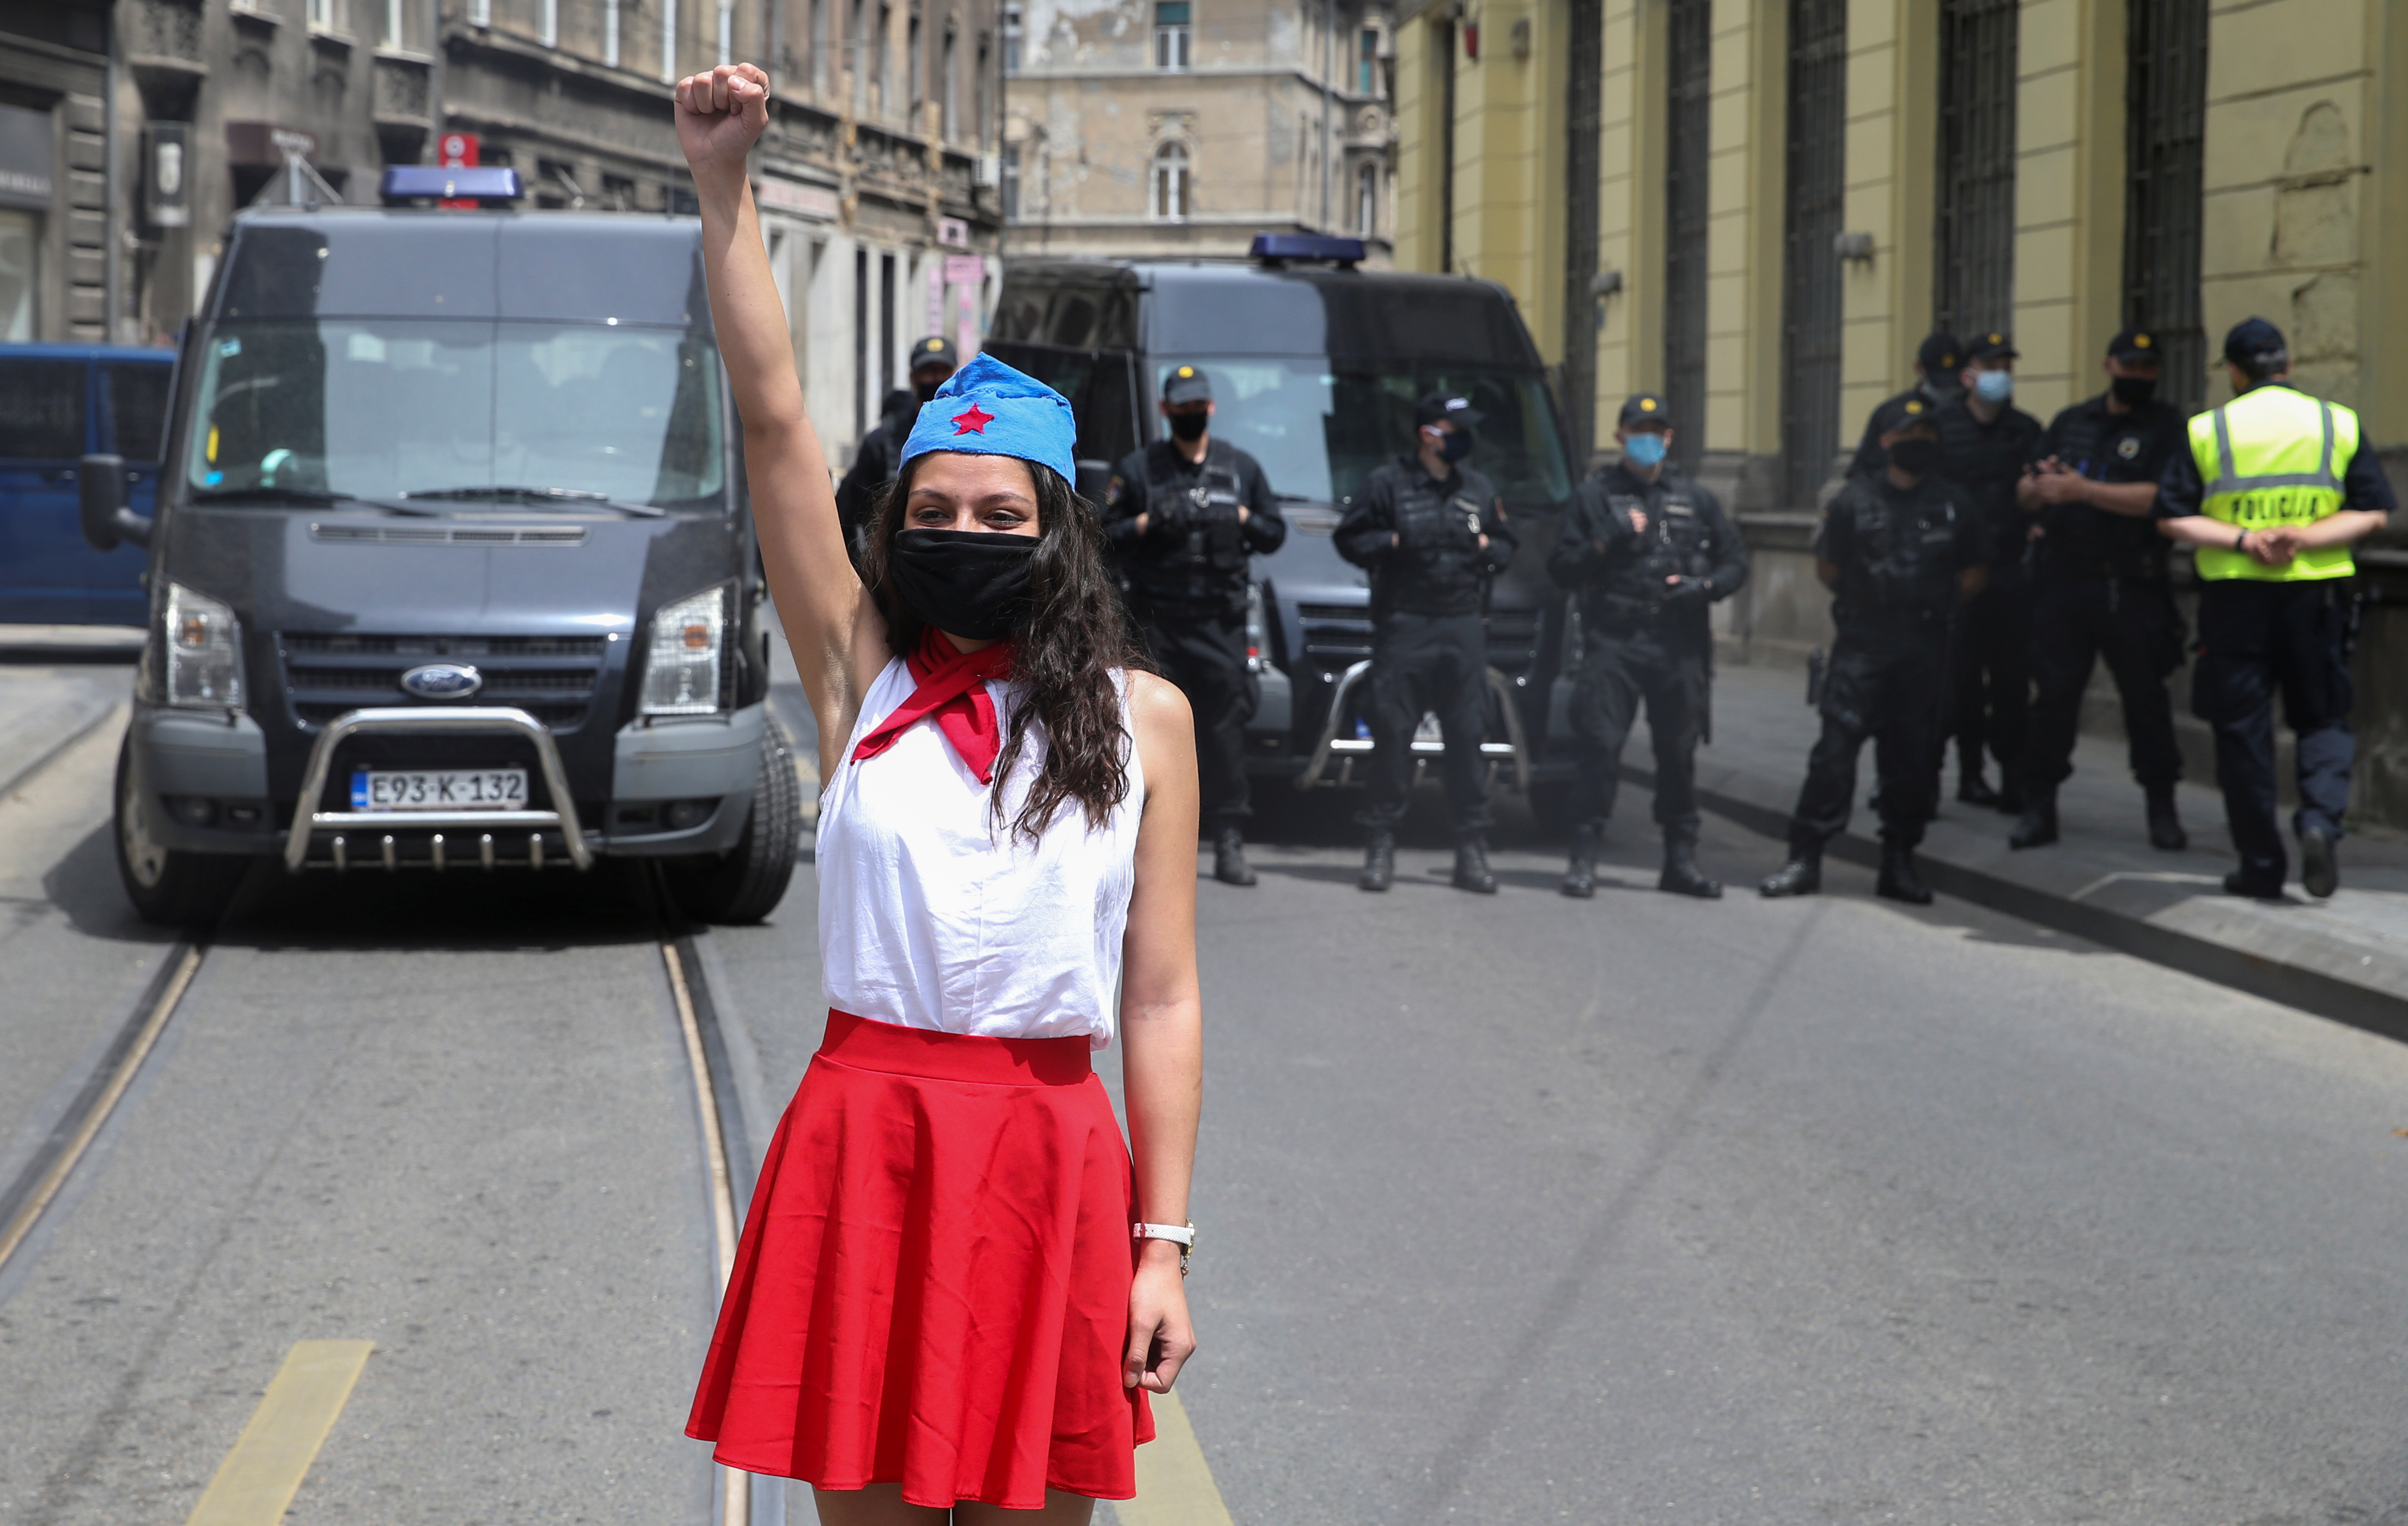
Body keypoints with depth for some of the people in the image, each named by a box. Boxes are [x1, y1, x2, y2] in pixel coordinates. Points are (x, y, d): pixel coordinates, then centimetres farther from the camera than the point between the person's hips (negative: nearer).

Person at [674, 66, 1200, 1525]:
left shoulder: (1140, 717, 4)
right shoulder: (864, 677, 6)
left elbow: (1162, 1000, 2)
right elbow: (774, 418, -2)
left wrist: (1163, 1243, -3)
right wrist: (724, 183, -8)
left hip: (1051, 1157, -1)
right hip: (863, 1136, 1)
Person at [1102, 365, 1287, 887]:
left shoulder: (1241, 467, 17)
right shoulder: (1139, 468, 11)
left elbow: (1275, 533, 18)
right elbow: (1105, 533, 7)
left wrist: (1241, 520, -1)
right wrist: (1149, 522, -9)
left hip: (1220, 622, 1)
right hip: (1156, 621, -1)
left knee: (1225, 730, -7)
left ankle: (1230, 844, -8)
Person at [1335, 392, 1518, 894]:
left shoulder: (1478, 488, 16)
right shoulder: (1387, 482, 3)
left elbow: (1507, 545, 24)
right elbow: (1350, 539, 2)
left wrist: (1487, 548, 3)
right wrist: (1393, 543, -13)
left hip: (1463, 628, 3)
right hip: (1402, 626, -3)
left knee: (1467, 736, 1)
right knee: (1392, 735, -5)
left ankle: (1472, 852, 5)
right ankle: (1381, 845, 3)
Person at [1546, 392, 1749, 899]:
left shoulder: (1696, 500, 17)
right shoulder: (1593, 496, 11)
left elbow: (1735, 562, 18)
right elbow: (1561, 568, 7)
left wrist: (1704, 587, -2)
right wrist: (1606, 544, -8)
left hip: (1679, 648, 2)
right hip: (1612, 643, -2)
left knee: (1679, 753, 4)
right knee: (1600, 748, -10)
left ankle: (1681, 860, 12)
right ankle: (1583, 860, -7)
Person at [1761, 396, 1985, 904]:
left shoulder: (1955, 504, 7)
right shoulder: (1856, 499, 0)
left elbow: (1971, 577, 14)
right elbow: (1828, 568, 6)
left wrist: (1934, 605, 7)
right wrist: (1863, 602, 8)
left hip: (1927, 648, 3)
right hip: (1861, 647, -2)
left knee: (1914, 757, 6)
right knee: (1836, 748, -8)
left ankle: (1899, 860, 16)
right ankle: (1805, 857, -5)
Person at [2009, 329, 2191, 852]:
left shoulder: (2167, 426, 1)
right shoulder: (2070, 422, 16)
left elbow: (2160, 498, -14)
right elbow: (2025, 495, 16)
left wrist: (2082, 490, -17)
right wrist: (2039, 487, -8)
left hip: (2131, 588, -3)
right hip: (2062, 579, 3)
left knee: (2146, 697, 1)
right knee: (2053, 693, 2)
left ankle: (2162, 809, 12)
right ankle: (2039, 806, 8)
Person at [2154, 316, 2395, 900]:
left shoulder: (2207, 431, 0)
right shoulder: (2339, 425, 3)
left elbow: (2173, 518, -5)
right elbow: (2372, 513, -3)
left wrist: (2243, 539, -12)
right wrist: (2304, 539, -11)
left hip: (2235, 596, -1)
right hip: (2317, 595, 1)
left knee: (2243, 730, 7)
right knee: (2324, 719, 14)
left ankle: (2261, 866, 8)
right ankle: (2320, 819, -12)